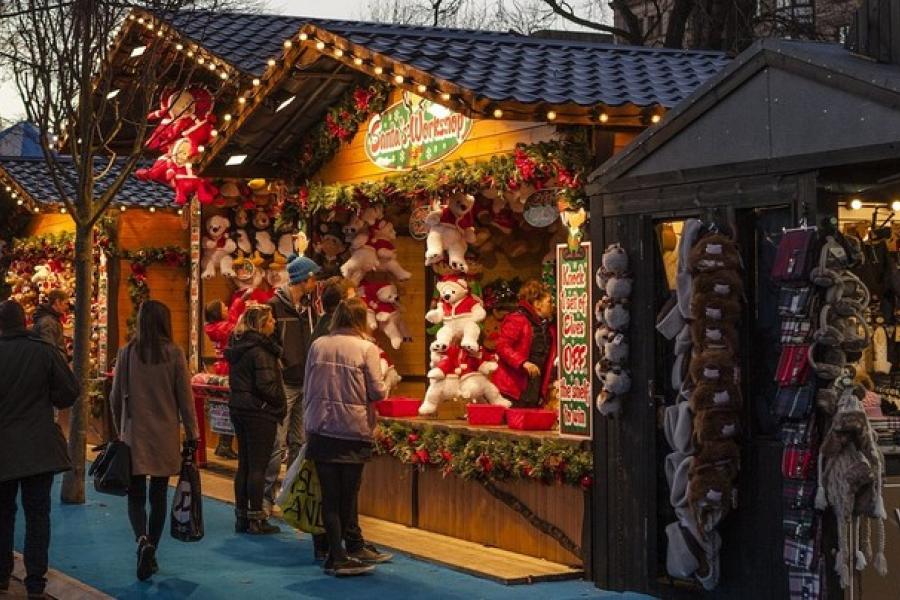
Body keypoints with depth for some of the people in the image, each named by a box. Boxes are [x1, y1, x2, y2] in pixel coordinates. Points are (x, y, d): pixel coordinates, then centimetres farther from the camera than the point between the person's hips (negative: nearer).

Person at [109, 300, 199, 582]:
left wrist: (119, 429, 16)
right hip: (165, 436, 0)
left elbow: (116, 396, 3)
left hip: (134, 434, 0)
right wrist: (192, 433, 4)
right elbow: (185, 397, -4)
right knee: (158, 495, 11)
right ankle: (151, 555, 16)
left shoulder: (127, 353, -3)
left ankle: (143, 540, -19)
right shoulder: (174, 353, -6)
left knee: (136, 495, 7)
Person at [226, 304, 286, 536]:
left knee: (244, 465, 13)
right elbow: (266, 385, -21)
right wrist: (280, 404, -6)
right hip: (260, 412, -9)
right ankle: (256, 520, 2)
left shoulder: (237, 347, 10)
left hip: (240, 410, 9)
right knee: (258, 467, -2)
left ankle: (241, 517, 18)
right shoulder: (260, 350, -17)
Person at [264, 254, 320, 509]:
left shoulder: (309, 307, 13)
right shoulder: (275, 306, -8)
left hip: (305, 385, 7)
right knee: (277, 444, -6)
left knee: (299, 443, 10)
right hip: (283, 384, -7)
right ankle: (267, 497, 1)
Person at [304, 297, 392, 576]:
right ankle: (349, 550, 17)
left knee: (330, 494, 5)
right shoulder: (367, 348, -8)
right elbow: (377, 391, -9)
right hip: (354, 429, -2)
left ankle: (341, 552, 10)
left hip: (321, 429, 3)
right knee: (348, 493, 9)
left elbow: (307, 389, 8)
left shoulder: (318, 346, 3)